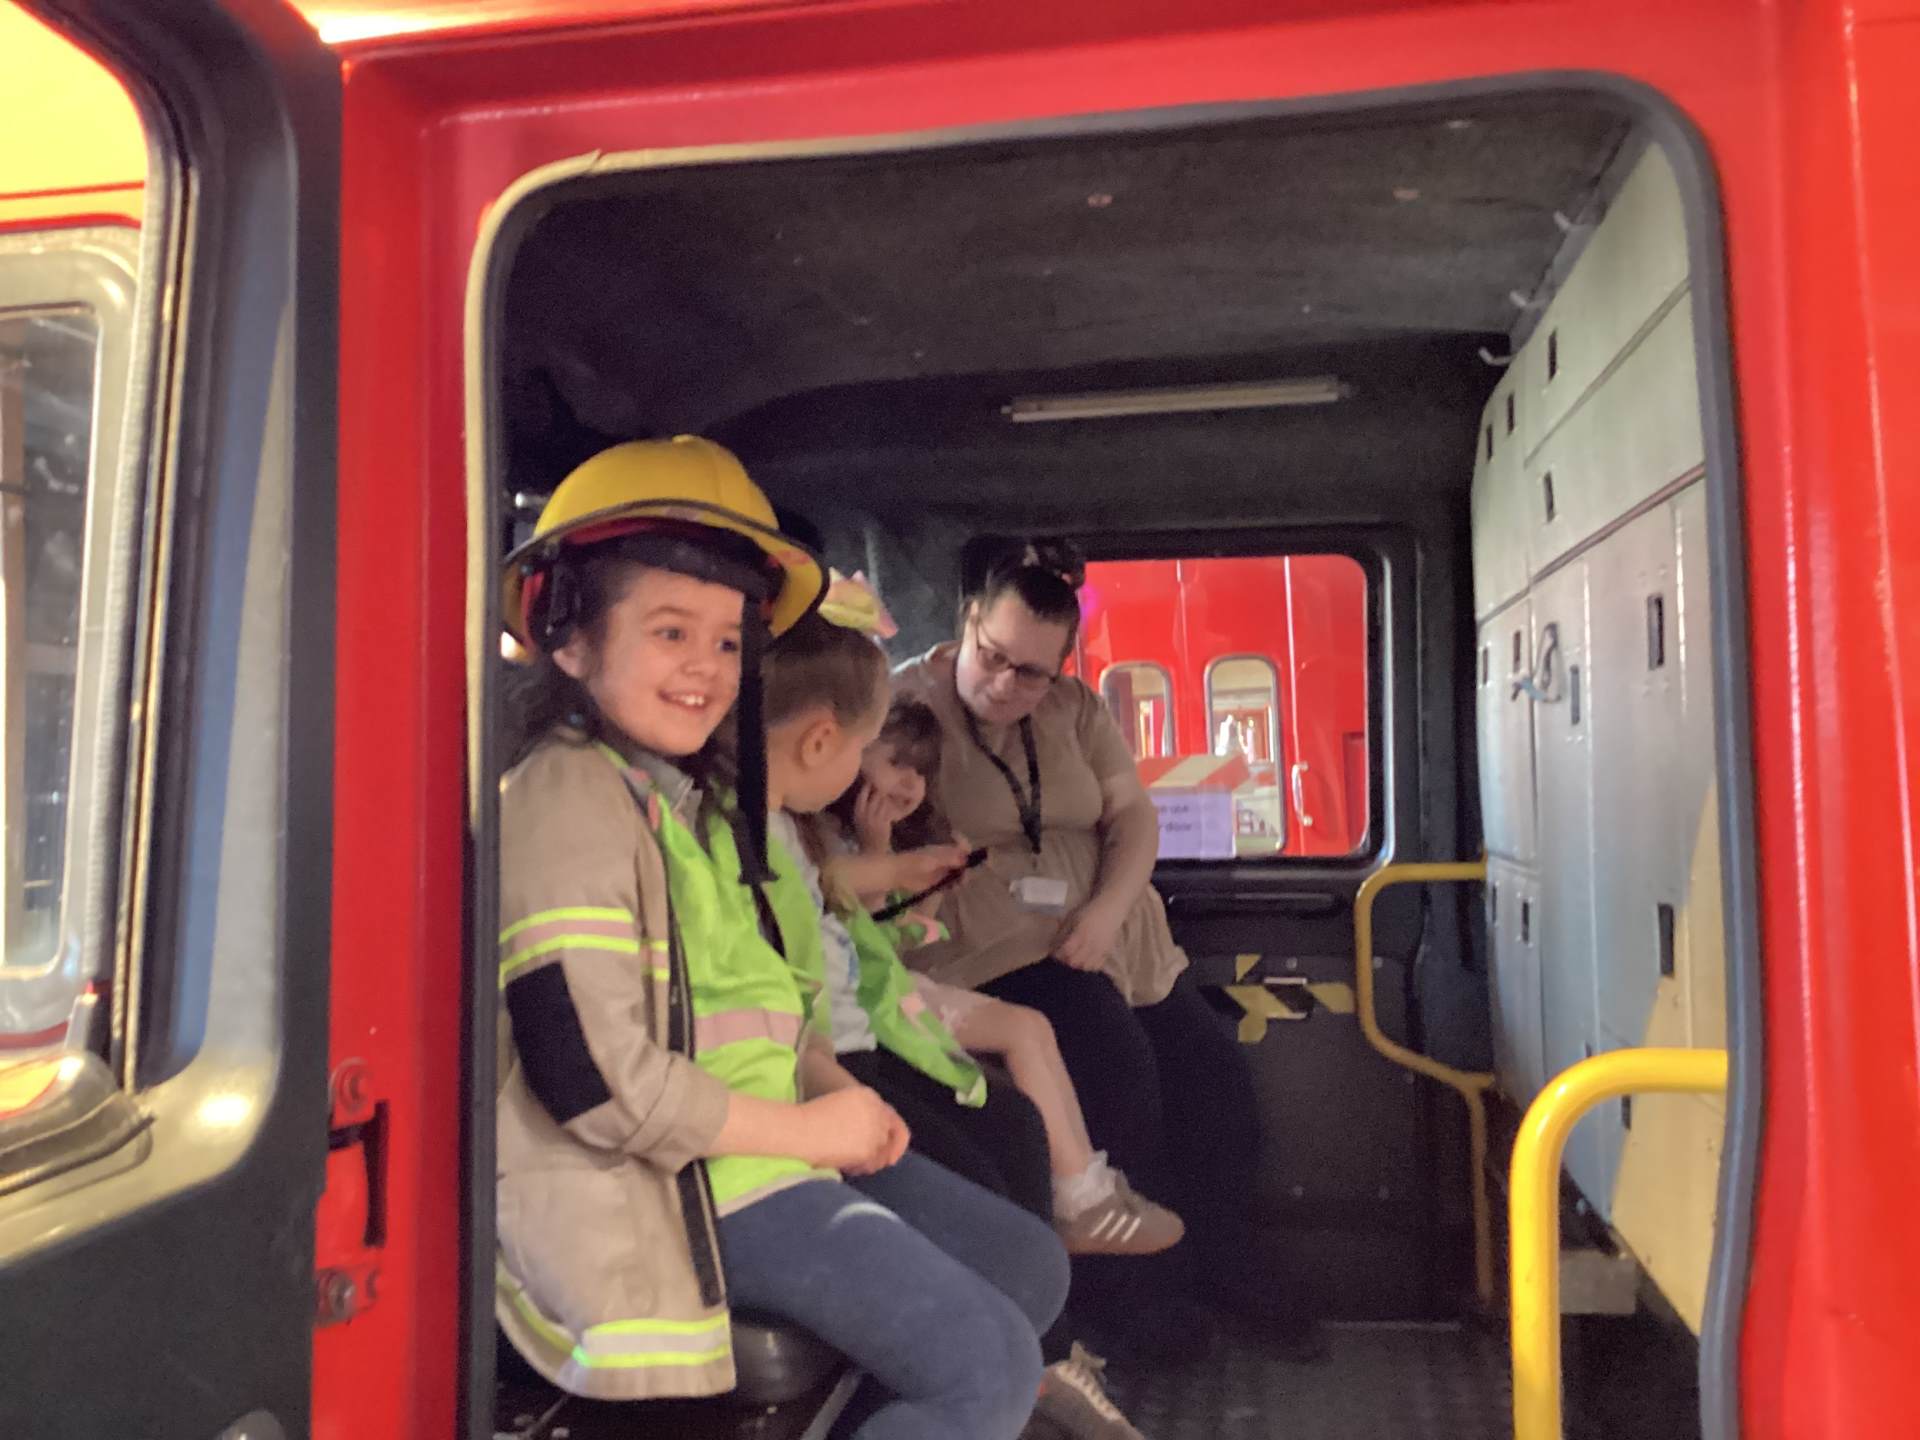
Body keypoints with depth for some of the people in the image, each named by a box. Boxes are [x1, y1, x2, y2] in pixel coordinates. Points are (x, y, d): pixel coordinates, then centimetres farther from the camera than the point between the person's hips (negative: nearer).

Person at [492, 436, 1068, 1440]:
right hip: (687, 1186, -9)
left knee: (1031, 1267, 14)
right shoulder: (567, 797, -17)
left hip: (766, 1142, 10)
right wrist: (808, 1128, -15)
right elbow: (597, 1076, -24)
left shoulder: (693, 794, 13)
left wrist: (836, 1091, 1)